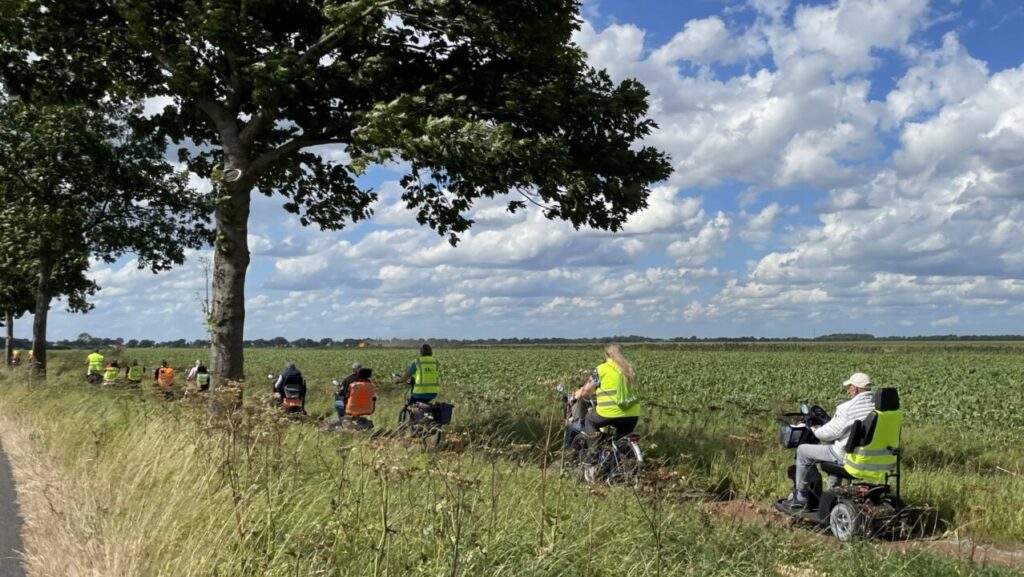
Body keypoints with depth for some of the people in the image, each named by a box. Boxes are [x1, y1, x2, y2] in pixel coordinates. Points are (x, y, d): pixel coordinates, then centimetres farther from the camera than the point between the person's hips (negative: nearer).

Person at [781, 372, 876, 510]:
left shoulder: (847, 408, -21)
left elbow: (831, 432, -13)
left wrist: (816, 431, 9)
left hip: (847, 457, -7)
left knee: (802, 450, 9)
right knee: (833, 444, 37)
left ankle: (800, 496, 22)